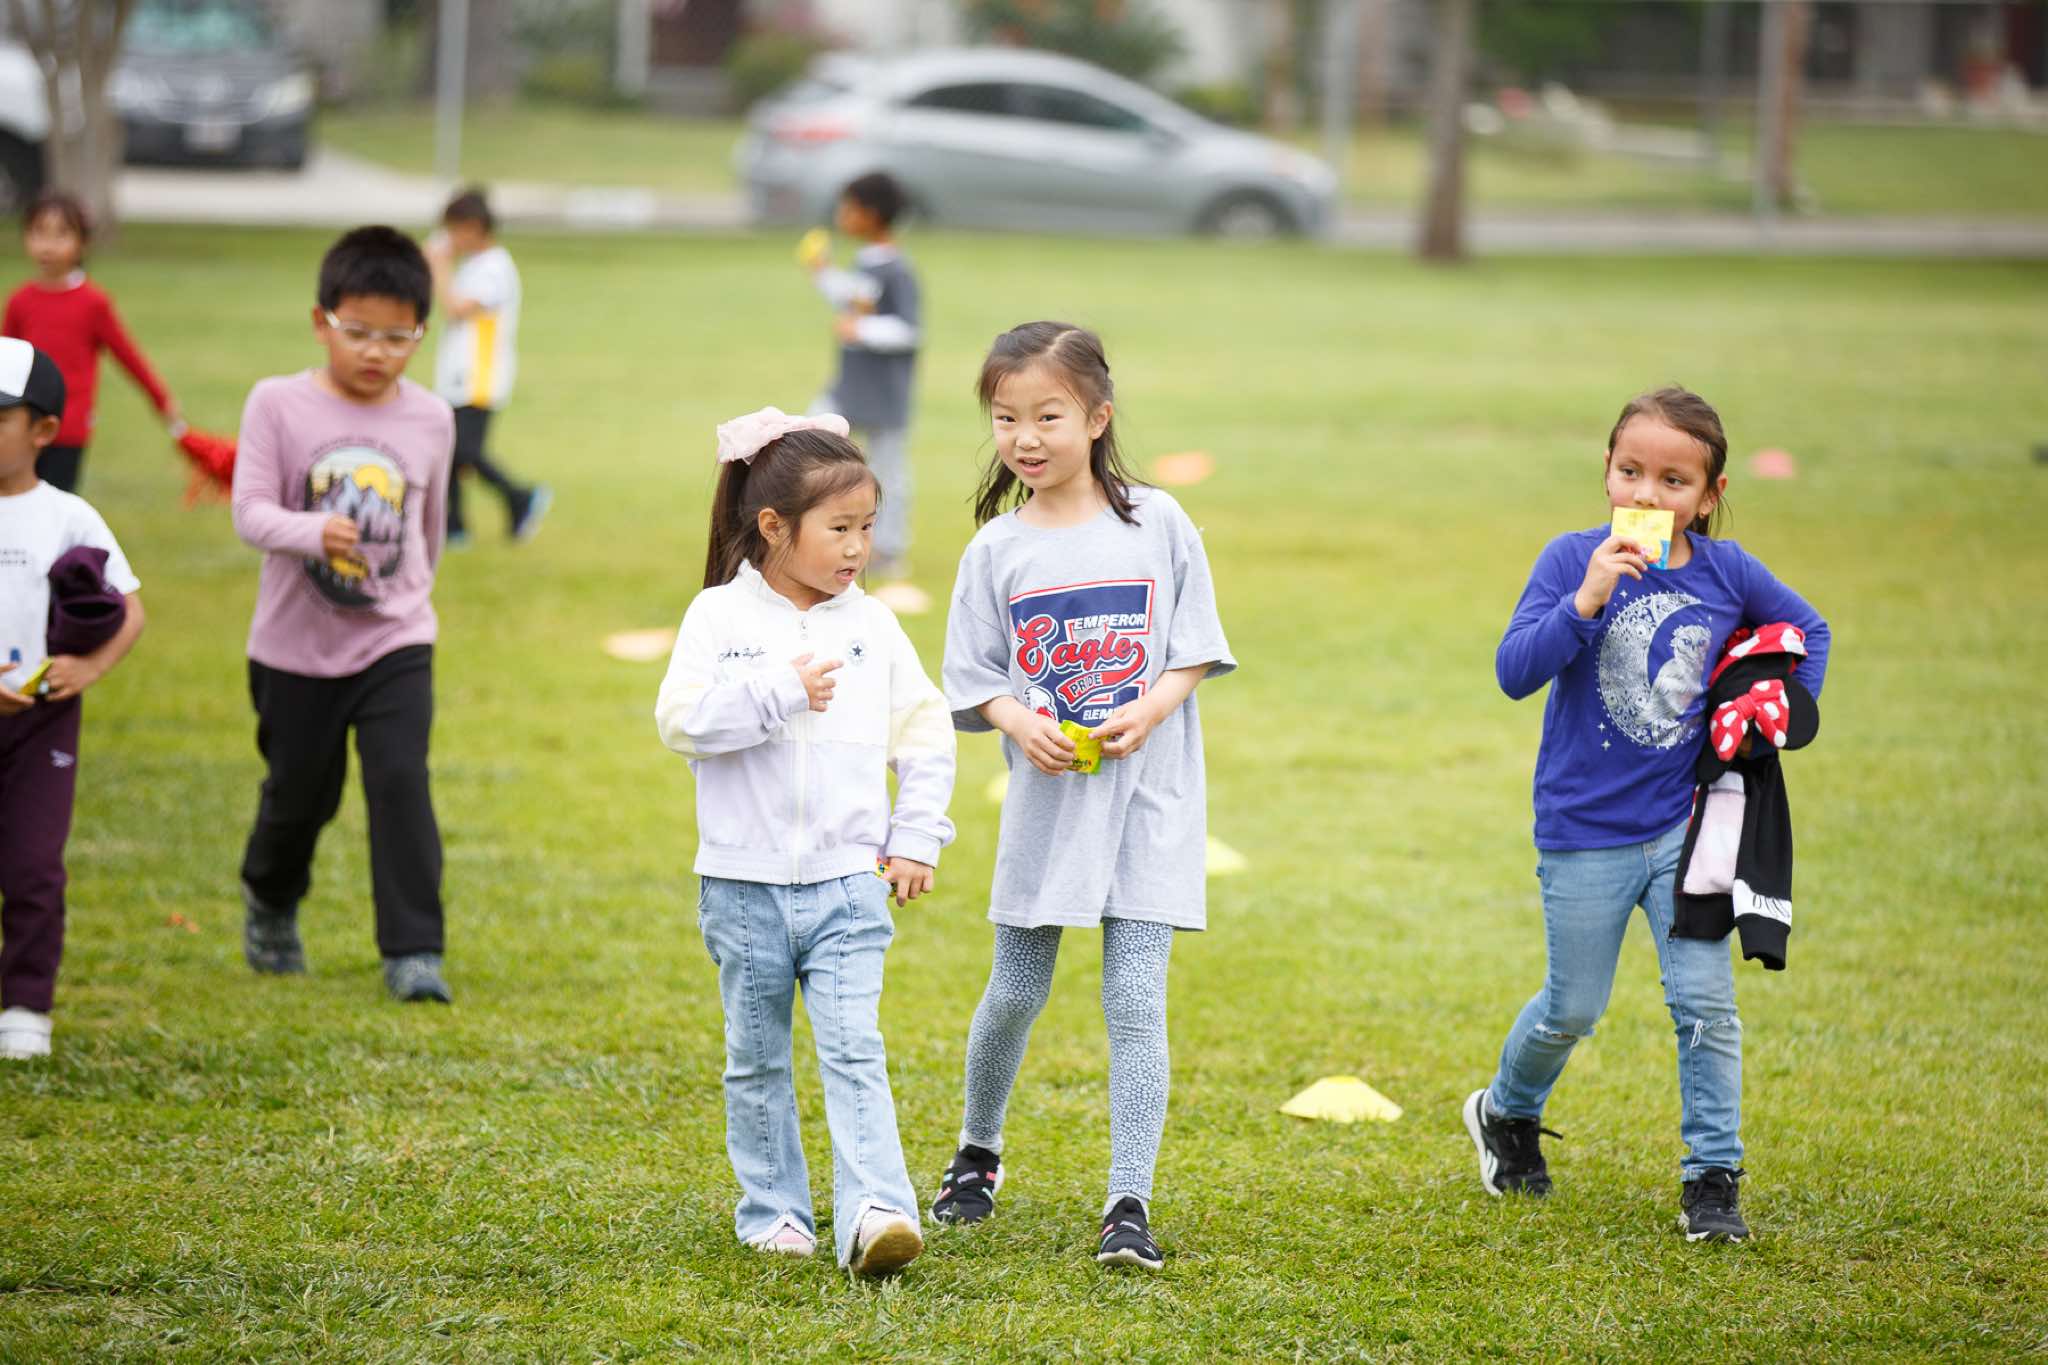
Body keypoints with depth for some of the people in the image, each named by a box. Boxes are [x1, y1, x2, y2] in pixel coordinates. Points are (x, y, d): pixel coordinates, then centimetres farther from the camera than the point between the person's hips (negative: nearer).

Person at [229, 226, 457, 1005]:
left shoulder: (430, 421, -1)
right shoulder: (279, 405, -9)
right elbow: (250, 511, -16)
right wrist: (314, 533, -35)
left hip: (396, 641, 1)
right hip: (297, 646, -1)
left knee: (401, 781, -16)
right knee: (299, 792, 14)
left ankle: (413, 953, -12)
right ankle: (270, 904, 44)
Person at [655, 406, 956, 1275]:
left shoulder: (870, 626, 4)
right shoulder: (720, 617, -3)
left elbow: (925, 735, 9)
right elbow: (681, 720, -14)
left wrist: (917, 839, 2)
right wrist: (778, 691, -20)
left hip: (848, 881, 0)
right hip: (744, 884, 0)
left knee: (854, 1050, -10)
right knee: (757, 1058, 10)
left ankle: (875, 1212, -19)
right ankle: (773, 1208, 22)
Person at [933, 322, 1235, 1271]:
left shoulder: (1157, 525, -2)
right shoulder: (997, 550, 1)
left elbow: (1194, 653, 2)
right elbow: (976, 682, 4)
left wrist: (1149, 712, -15)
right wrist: (1020, 723, -16)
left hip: (1148, 798, -2)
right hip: (1044, 796, 2)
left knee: (1135, 1000, -7)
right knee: (1016, 991, 12)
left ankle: (1130, 1204, -6)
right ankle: (979, 1150, 36)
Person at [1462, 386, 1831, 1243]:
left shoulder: (1727, 573, -3)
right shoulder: (1573, 562, -12)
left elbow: (1805, 628, 16)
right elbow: (1514, 672, -22)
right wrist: (1585, 602, -34)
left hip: (1685, 822, 2)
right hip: (1585, 831, -2)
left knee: (1705, 1004, -3)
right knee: (1573, 1008, 11)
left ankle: (1714, 1176, 7)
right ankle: (1506, 1114, 38)